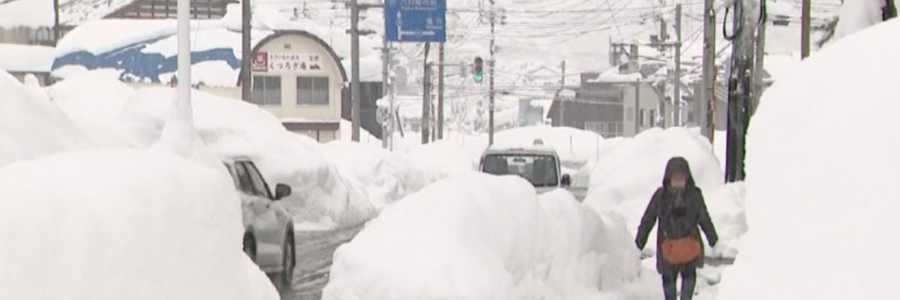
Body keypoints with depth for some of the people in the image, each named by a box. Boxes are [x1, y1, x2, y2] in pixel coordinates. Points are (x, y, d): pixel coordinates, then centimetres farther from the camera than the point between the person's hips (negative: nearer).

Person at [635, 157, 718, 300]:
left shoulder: (694, 194, 0)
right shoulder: (660, 196, -4)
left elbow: (704, 218, 10)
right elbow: (648, 218, 4)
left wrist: (713, 238, 13)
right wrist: (640, 239, 4)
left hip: (690, 244, 0)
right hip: (668, 244, 0)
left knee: (689, 273, -9)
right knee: (668, 277, 7)